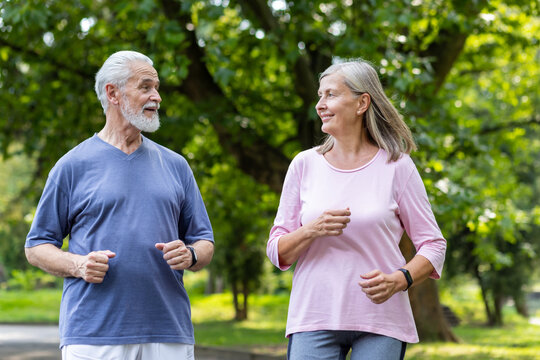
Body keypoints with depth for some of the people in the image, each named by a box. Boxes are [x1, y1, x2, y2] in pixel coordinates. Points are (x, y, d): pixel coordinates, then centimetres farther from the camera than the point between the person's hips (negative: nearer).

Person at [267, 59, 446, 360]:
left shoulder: (396, 166, 1)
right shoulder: (305, 164, 7)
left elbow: (433, 245, 2)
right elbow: (277, 252, 8)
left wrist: (397, 280, -16)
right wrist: (312, 231, -13)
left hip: (380, 320, -2)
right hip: (314, 316, 2)